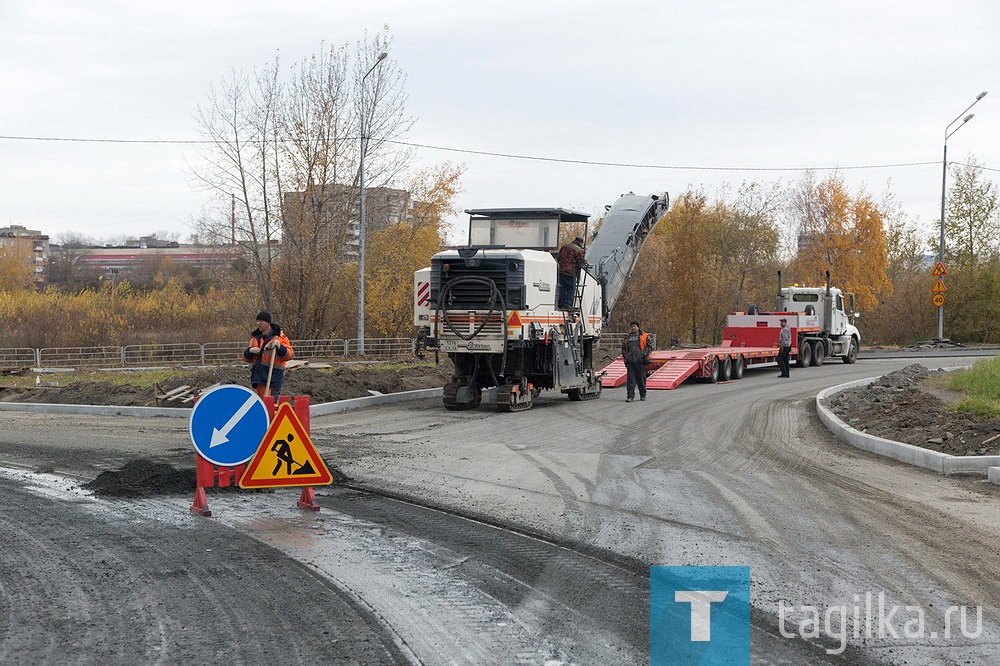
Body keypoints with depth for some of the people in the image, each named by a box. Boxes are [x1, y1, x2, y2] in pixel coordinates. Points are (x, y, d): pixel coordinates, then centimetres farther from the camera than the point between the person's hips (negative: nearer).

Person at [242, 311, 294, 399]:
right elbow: (246, 358, 17)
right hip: (258, 378, 6)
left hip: (273, 378, -6)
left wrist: (279, 346, -25)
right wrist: (250, 351, -5)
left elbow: (289, 355, -9)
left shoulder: (279, 337, -2)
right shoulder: (255, 337, 15)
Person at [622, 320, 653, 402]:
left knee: (641, 378, 4)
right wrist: (625, 355, 8)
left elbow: (650, 346, 4)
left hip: (640, 361, -2)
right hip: (630, 361, 2)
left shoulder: (644, 336, 7)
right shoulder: (627, 338, 17)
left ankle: (643, 395, 17)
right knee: (630, 379, -4)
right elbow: (623, 348, 26)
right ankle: (630, 396, -4)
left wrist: (645, 353, -11)